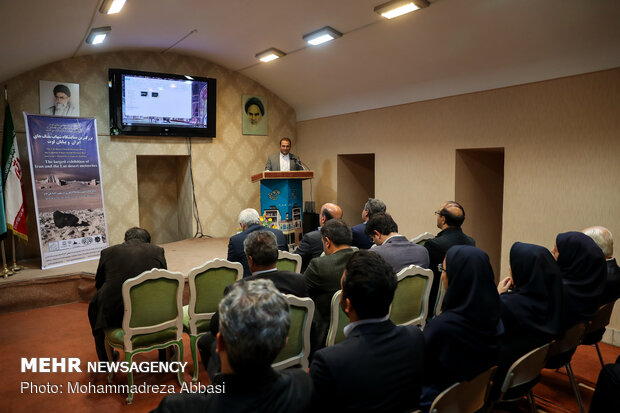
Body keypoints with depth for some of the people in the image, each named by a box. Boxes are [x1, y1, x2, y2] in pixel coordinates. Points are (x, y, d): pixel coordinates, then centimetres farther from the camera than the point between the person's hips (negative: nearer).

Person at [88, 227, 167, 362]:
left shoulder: (108, 252, 7)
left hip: (114, 316, 0)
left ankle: (105, 358, 40)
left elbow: (99, 284, 19)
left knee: (95, 303, 32)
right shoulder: (157, 251, 6)